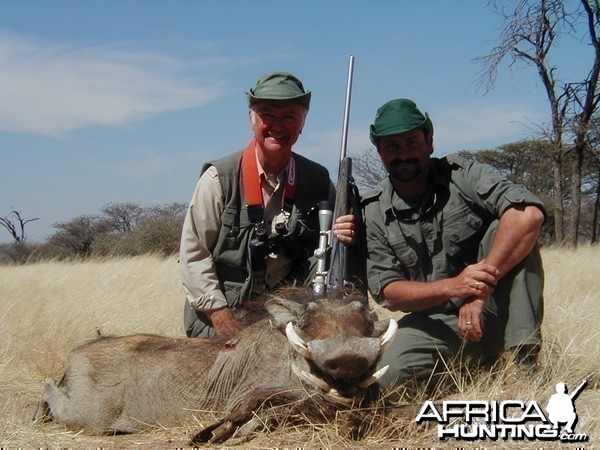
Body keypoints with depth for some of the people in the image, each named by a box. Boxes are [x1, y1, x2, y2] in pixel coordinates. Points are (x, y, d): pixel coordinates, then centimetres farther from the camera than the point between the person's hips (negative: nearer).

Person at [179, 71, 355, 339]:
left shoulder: (318, 180, 4)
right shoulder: (220, 178, -7)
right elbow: (193, 253, -7)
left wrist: (344, 240, -9)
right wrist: (222, 317, -12)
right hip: (221, 319, -2)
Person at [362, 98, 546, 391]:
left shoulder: (461, 175, -9)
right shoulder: (372, 212, -3)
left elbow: (529, 214, -27)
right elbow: (388, 293, -9)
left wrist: (481, 290, -33)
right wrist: (453, 286, -28)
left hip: (493, 315, -1)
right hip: (436, 323, 1)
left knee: (507, 229, -25)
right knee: (390, 374, -28)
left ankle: (522, 363, -23)